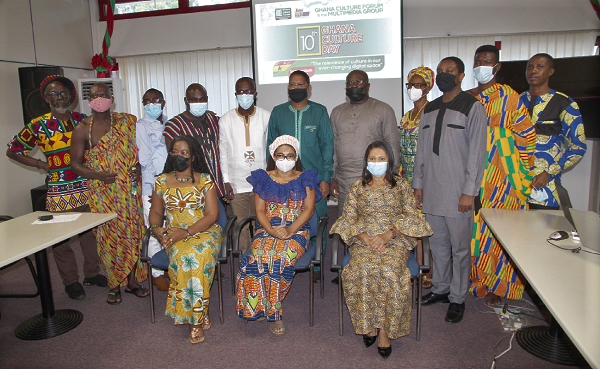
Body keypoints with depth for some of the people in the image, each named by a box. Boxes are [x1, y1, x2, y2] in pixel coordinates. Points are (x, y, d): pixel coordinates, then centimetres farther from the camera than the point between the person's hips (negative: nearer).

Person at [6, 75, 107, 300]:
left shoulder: (82, 120, 5)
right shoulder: (38, 125, -3)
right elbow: (12, 150, 7)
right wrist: (41, 164, -2)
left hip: (87, 188, 3)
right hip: (59, 192, -2)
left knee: (91, 232, 11)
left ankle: (92, 273, 29)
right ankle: (70, 281, 21)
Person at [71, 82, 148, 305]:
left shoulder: (127, 122, 5)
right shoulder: (83, 129, 0)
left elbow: (137, 149, 13)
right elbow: (75, 163, 0)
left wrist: (139, 167, -6)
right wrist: (99, 175, -16)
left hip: (129, 189, 2)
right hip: (102, 192, -2)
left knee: (133, 233, 5)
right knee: (109, 236, 3)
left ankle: (132, 281, 21)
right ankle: (114, 285, 19)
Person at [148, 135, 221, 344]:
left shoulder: (204, 179, 3)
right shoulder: (162, 181, 12)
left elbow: (212, 214, -4)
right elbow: (156, 212, 17)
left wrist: (186, 232, -17)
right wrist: (156, 228, -8)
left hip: (204, 232, -1)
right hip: (173, 234, 2)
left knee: (198, 256, -34)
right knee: (183, 257, -32)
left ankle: (195, 318, -18)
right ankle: (199, 316, -18)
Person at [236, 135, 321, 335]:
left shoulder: (305, 180, 10)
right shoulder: (263, 179, 13)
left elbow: (308, 209, -1)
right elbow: (259, 210, 5)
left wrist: (290, 230, -17)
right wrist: (271, 230, -15)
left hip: (297, 230, -1)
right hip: (267, 229, 1)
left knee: (282, 257, -32)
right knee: (261, 256, -30)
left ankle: (265, 307, -15)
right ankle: (273, 313, -19)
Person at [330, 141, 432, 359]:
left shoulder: (401, 186, 9)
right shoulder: (357, 187, 10)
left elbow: (411, 216, 2)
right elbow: (349, 218, 5)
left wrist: (387, 235, -13)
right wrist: (367, 239, -13)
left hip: (395, 238, 0)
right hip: (364, 239, 1)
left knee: (390, 271, -30)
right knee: (364, 270, -30)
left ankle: (385, 329, -15)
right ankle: (368, 324, -11)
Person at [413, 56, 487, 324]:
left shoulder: (472, 107, -3)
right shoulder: (429, 109, 14)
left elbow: (476, 152, -8)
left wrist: (469, 191, -13)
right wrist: (418, 183, 12)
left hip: (458, 192, -5)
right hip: (431, 191, 5)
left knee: (460, 248, 4)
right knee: (437, 244, 15)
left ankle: (457, 298, 18)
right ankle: (440, 288, 31)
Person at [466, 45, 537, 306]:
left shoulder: (509, 97, -4)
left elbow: (527, 136, -3)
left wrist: (521, 171, -1)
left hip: (500, 177, -4)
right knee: (472, 229, 7)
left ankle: (498, 286, 17)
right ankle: (475, 279, 24)